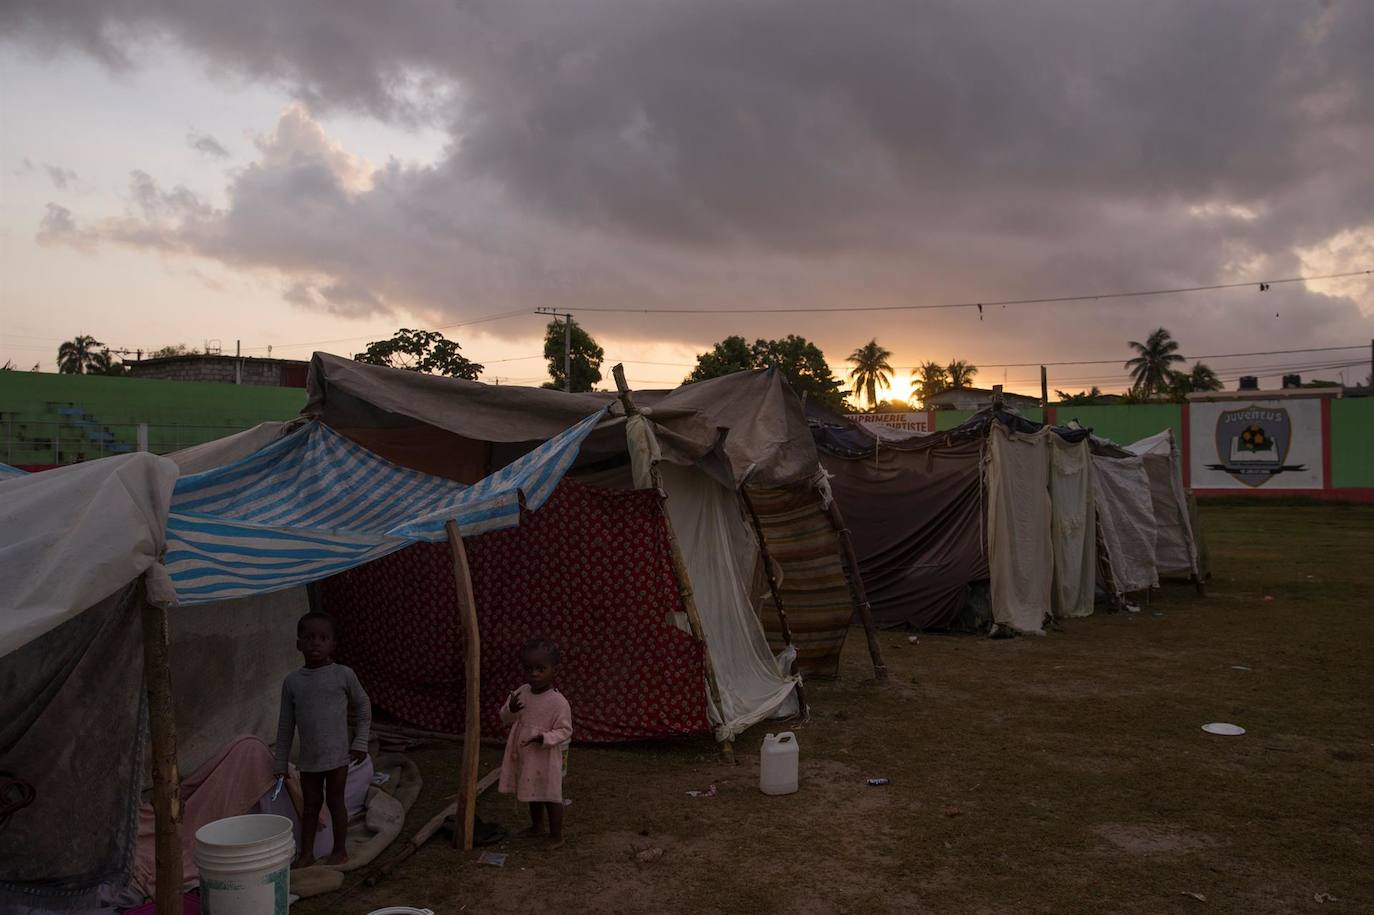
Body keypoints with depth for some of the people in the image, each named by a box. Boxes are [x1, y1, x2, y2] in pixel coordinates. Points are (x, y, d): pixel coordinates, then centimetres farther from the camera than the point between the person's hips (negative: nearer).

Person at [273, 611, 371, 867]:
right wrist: (281, 763, 7)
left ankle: (340, 850, 22)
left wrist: (360, 742, 0)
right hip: (308, 758, 2)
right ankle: (306, 853, 23)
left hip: (337, 755, -2)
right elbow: (285, 724, 5)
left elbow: (363, 707, 4)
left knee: (335, 801, 8)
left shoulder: (343, 675, -8)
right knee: (311, 804, 12)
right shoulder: (292, 681, -2)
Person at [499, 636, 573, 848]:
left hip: (546, 758, -6)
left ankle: (556, 835, 22)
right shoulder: (521, 693, -5)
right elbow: (505, 719, 4)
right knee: (533, 793, 24)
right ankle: (537, 825, 45)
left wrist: (545, 738, -30)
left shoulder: (558, 702, -21)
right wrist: (511, 709, -19)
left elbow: (565, 730, -15)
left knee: (550, 796, 6)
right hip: (524, 756, 6)